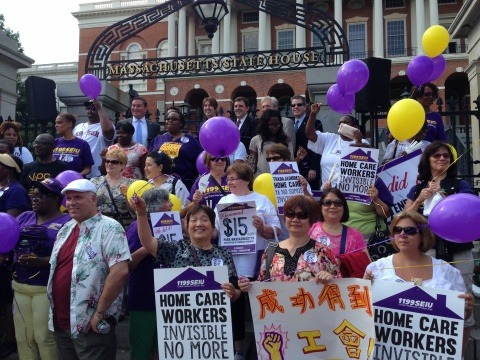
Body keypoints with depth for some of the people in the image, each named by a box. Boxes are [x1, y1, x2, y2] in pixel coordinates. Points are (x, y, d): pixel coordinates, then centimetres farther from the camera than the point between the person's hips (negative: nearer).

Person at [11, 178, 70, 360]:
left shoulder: (67, 222, -8)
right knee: (23, 337, 15)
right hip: (20, 287, 6)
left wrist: (41, 262, -23)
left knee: (45, 337, 2)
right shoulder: (24, 218, 12)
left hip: (47, 288, -6)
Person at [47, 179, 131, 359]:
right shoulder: (66, 229, 11)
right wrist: (55, 313, 11)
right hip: (60, 322, 7)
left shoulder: (108, 228, -13)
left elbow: (120, 271, -23)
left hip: (90, 325, -7)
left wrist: (99, 312, -19)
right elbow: (56, 266, 19)